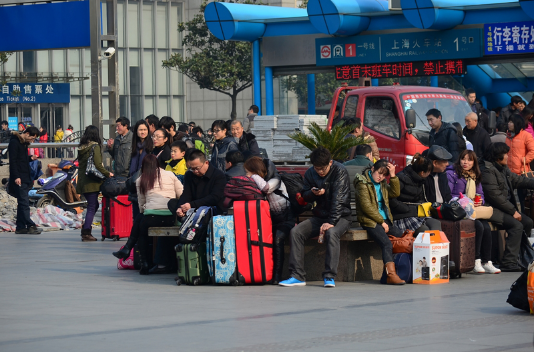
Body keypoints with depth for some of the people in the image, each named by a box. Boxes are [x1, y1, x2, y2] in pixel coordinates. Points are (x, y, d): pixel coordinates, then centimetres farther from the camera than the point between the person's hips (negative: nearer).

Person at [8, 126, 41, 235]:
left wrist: (30, 158, 5)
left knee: (22, 203, 10)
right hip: (19, 179, -10)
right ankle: (30, 226, -12)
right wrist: (16, 176, -21)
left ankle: (20, 227, 12)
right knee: (24, 203, -10)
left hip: (25, 178, 10)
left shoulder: (24, 143, 18)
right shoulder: (14, 142, -10)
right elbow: (13, 161, -16)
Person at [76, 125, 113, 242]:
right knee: (92, 207, -1)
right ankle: (86, 233, -4)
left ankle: (85, 229, 15)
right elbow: (98, 165, -17)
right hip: (91, 182, -7)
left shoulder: (81, 148, 9)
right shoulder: (95, 147, -11)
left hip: (82, 180, 7)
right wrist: (108, 174, -3)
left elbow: (80, 163, 13)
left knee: (93, 205, 18)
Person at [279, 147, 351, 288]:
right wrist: (312, 193, -11)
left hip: (341, 217, -5)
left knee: (331, 233, -37)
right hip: (319, 216, 5)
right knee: (295, 232, -18)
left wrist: (331, 222, -31)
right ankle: (297, 276, -19)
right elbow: (304, 196, 14)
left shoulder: (340, 172, -14)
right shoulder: (310, 173, 3)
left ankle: (329, 276, -34)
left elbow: (339, 200, -21)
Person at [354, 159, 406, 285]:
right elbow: (366, 206, -11)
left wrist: (393, 176, -4)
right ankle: (391, 275, -39)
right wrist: (381, 222, -11)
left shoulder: (383, 183, 19)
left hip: (385, 221, 8)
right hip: (370, 221, -8)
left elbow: (395, 193, 6)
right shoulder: (363, 183, -4)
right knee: (387, 244, -29)